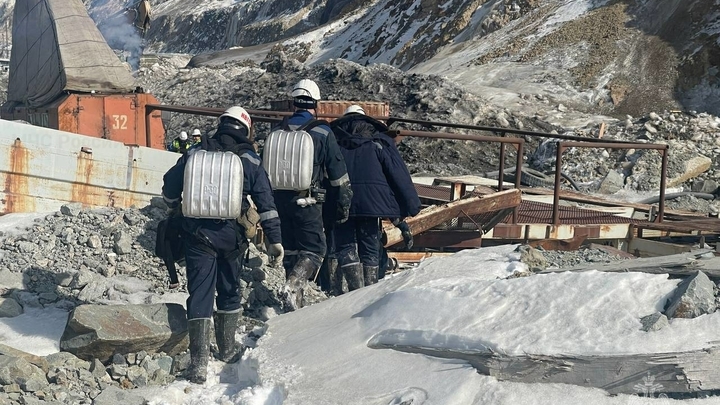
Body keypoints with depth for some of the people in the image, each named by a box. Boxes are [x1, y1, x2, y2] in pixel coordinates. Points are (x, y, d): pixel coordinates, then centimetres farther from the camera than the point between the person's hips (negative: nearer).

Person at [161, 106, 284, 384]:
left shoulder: (194, 154, 1)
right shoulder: (250, 161, -1)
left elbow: (170, 187, 7)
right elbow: (266, 203, -5)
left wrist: (175, 206, 29)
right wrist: (274, 239, -2)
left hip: (198, 235, 0)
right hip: (231, 236, 0)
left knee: (200, 294, 0)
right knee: (229, 291, 18)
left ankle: (198, 363, -4)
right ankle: (227, 349, 31)